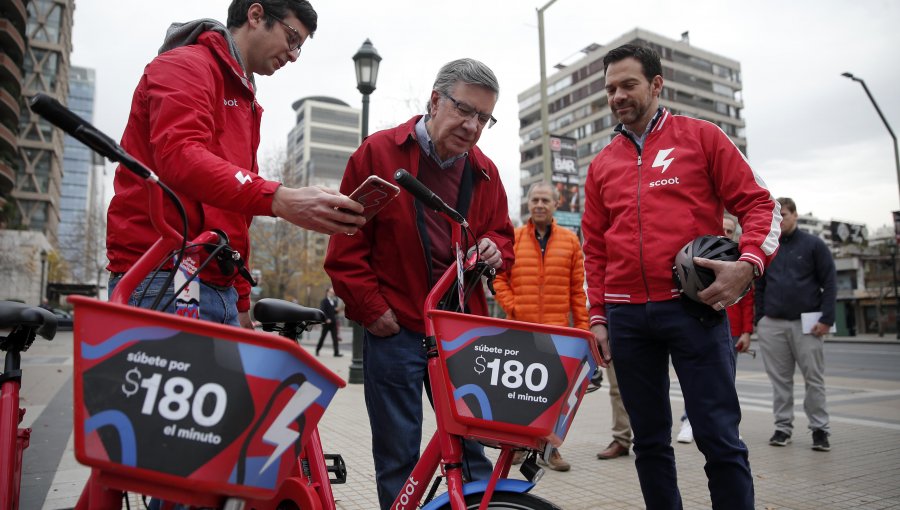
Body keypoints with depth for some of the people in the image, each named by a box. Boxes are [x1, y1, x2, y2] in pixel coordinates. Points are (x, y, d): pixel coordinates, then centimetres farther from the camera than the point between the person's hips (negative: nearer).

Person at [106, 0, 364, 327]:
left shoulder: (245, 101, 24)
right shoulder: (185, 65, -1)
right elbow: (178, 156, -21)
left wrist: (240, 301, 18)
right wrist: (278, 199, -34)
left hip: (220, 288, 8)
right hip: (160, 280, -8)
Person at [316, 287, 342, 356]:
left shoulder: (335, 301, 14)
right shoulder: (324, 301, -4)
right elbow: (322, 311, -12)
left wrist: (336, 310, -2)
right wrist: (326, 319, -20)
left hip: (333, 322, 5)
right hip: (326, 322, -5)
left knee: (335, 338, -4)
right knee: (322, 337, 7)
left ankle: (336, 352, -7)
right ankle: (317, 350, 24)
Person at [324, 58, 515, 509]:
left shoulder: (484, 172, 9)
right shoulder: (378, 152, -3)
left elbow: (502, 234, 19)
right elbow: (346, 247, -3)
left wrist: (495, 250, -4)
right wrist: (372, 309, -7)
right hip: (395, 329, -3)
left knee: (471, 447, 10)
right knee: (398, 457, 7)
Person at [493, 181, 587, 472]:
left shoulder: (570, 240, 7)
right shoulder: (513, 239, 5)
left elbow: (578, 288, 5)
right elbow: (499, 279, 4)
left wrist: (582, 326, 1)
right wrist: (513, 309, -7)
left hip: (558, 329, 0)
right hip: (520, 329, 0)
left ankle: (549, 448, 16)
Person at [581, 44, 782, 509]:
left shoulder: (700, 136, 7)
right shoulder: (602, 164, 15)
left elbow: (759, 204, 3)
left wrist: (748, 263, -15)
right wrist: (597, 318, 8)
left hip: (693, 307, -3)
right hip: (626, 316, 4)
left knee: (720, 438, -2)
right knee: (649, 440, 11)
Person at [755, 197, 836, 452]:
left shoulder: (814, 244, 3)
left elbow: (829, 283, -1)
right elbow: (759, 287, 12)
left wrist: (826, 319, -9)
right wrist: (759, 319, 5)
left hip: (807, 324, -2)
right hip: (772, 325, 2)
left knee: (814, 379, 2)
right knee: (780, 380, 7)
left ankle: (820, 429, 13)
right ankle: (783, 427, 15)